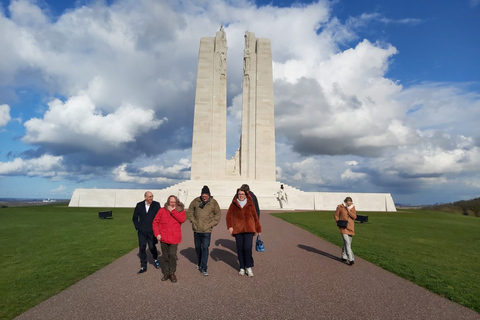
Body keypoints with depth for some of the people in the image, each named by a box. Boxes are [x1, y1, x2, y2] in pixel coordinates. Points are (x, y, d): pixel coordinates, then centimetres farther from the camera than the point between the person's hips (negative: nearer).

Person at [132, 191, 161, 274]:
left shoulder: (156, 205, -3)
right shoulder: (139, 205, 2)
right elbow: (134, 218, 11)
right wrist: (137, 227, 4)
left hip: (152, 231, -2)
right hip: (142, 231, 2)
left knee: (152, 247, 2)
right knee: (142, 248, 3)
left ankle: (155, 260, 32)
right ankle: (143, 266, 17)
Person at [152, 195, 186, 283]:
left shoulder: (180, 211, 1)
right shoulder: (162, 210, 0)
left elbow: (182, 219, -19)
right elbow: (155, 222, 3)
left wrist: (173, 211, -18)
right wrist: (157, 234, -5)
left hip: (174, 238, -1)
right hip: (163, 238, 2)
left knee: (173, 255, -9)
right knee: (165, 256, 12)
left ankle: (172, 273, 9)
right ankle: (166, 272, 28)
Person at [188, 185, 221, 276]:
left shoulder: (213, 202, -6)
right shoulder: (196, 201, -3)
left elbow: (218, 215, 2)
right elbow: (190, 212, 9)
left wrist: (211, 224, -6)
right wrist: (193, 221, -1)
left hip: (207, 230, -2)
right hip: (196, 229, 3)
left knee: (205, 248, -6)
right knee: (197, 247, 18)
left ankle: (203, 268, 4)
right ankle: (199, 263, 41)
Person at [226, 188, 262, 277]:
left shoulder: (250, 204, 7)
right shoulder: (234, 204, 7)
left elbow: (255, 216, 12)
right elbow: (229, 215, 6)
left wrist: (258, 228, 14)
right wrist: (230, 226, -5)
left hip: (249, 229, -1)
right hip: (238, 229, 1)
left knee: (248, 248, -9)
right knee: (240, 249, 5)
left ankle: (249, 268, 7)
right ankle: (242, 268, 21)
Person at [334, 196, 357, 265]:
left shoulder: (353, 207, 4)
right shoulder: (340, 207, -7)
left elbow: (354, 216, -4)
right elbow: (336, 215, 1)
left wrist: (349, 211, -16)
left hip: (351, 227, 5)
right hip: (343, 227, -5)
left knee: (347, 243, 14)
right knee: (347, 243, -13)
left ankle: (344, 257, 29)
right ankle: (351, 259, -12)